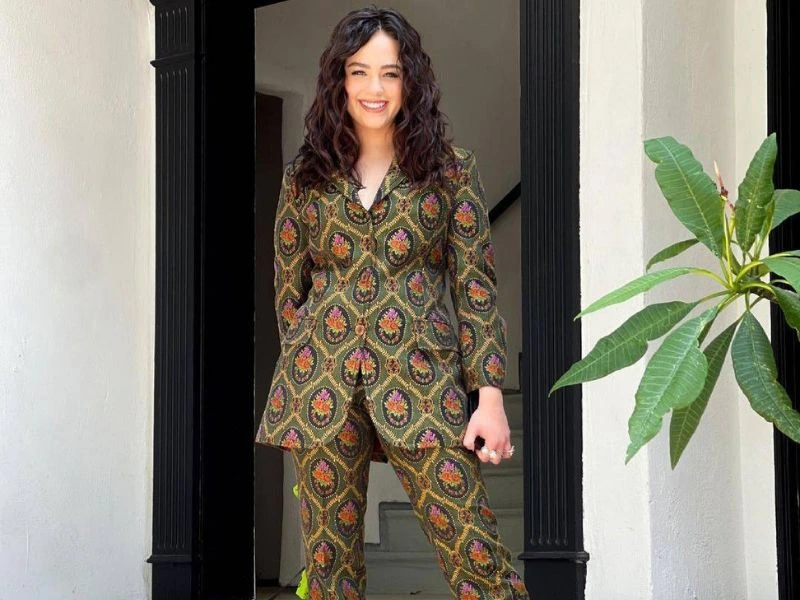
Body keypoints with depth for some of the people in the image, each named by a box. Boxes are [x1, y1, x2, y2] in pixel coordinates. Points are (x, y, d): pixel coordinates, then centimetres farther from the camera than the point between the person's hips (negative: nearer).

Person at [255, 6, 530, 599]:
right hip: (322, 385, 2)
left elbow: (476, 283, 1)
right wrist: (303, 367, 12)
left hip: (420, 381, -2)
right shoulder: (305, 174, 10)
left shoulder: (451, 168, 4)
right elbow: (288, 285, 15)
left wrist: (490, 394, -6)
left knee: (474, 551, -8)